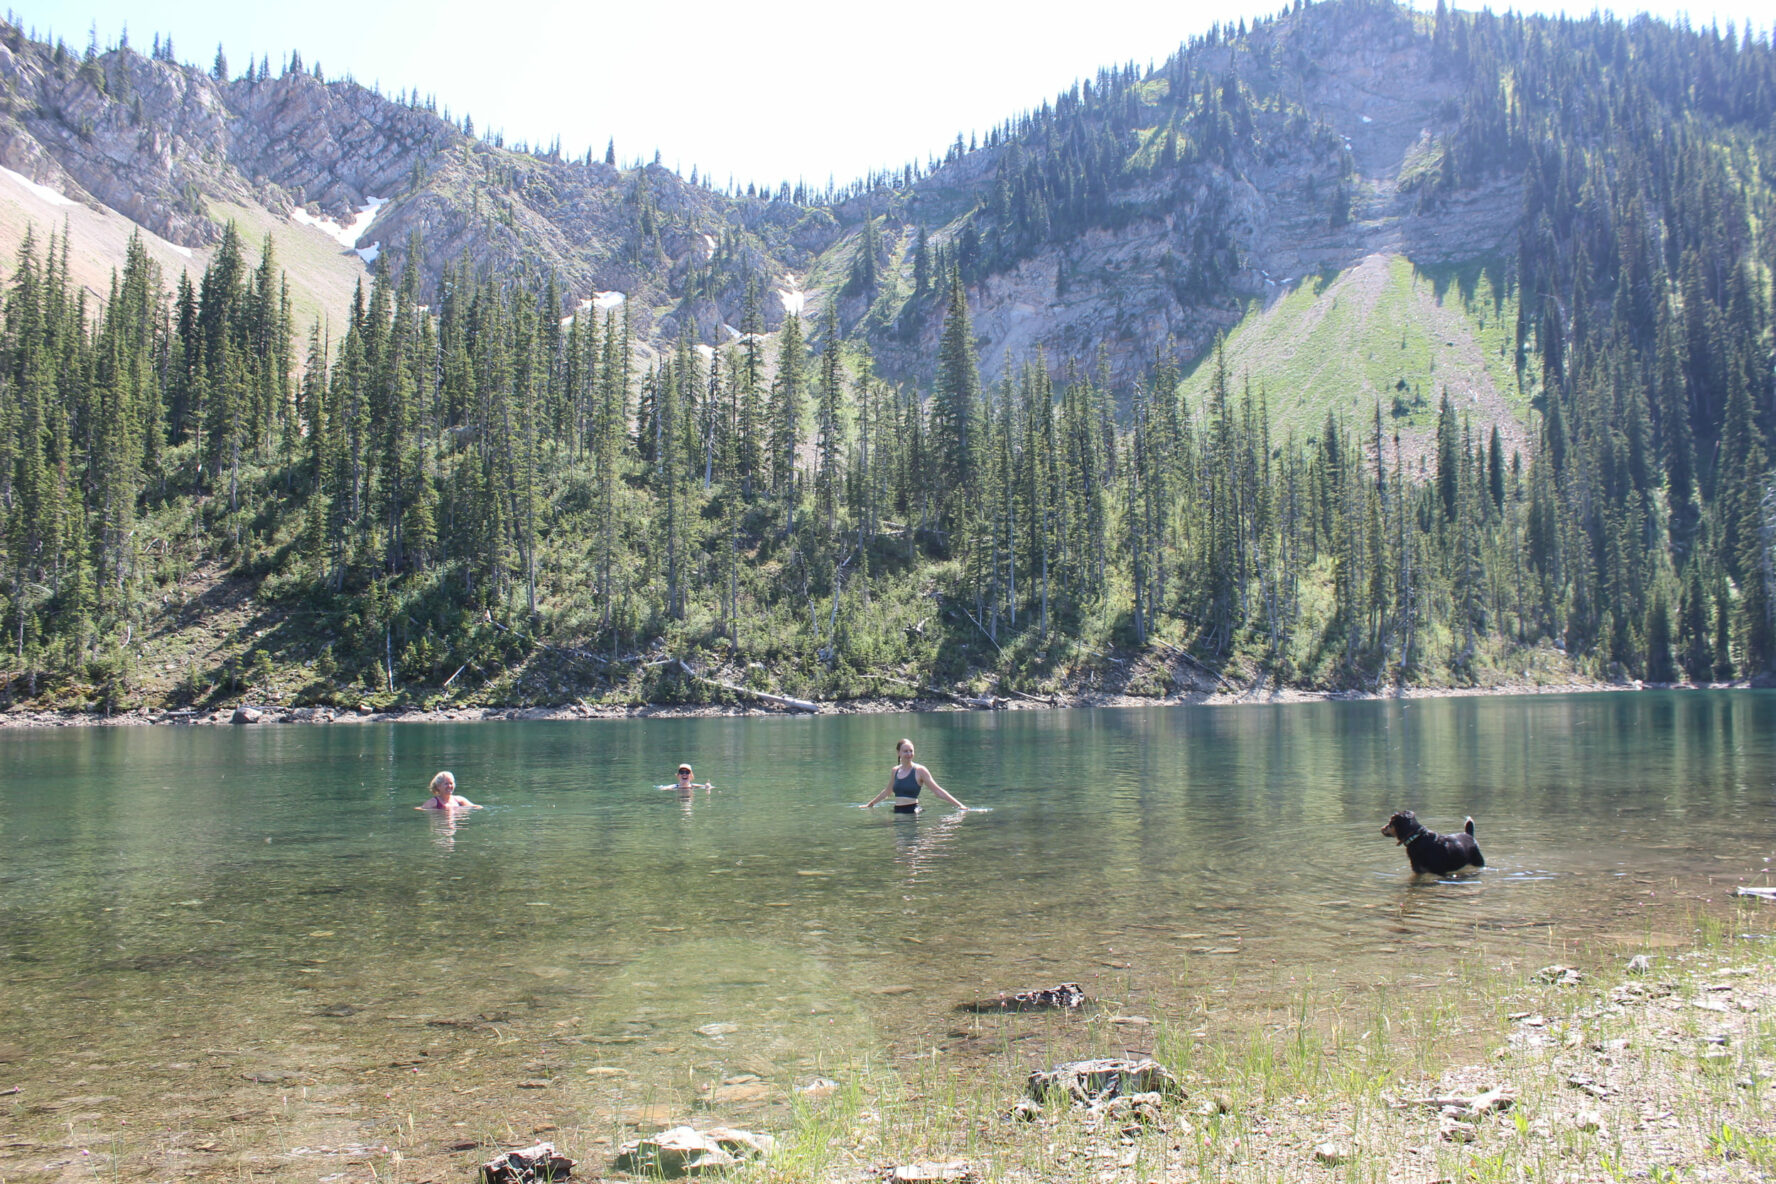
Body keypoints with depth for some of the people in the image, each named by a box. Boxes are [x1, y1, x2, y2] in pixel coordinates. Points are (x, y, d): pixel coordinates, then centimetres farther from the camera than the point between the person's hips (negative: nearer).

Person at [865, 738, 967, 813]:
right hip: (897, 812, 5)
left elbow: (938, 790, -4)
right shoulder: (894, 771, 13)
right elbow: (888, 792, 31)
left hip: (912, 811, -5)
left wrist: (959, 805, -10)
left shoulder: (920, 770, -2)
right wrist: (870, 804, 42)